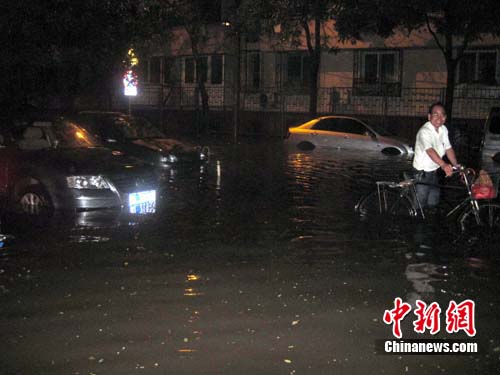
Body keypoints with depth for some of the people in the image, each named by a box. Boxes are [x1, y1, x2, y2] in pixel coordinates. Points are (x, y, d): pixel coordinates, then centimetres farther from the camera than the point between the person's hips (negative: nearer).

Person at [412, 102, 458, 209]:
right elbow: (430, 151, -41)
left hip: (434, 171, 7)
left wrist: (457, 166, -7)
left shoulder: (443, 130, 1)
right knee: (420, 205, 0)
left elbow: (448, 149, 4)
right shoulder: (424, 132, -25)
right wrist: (444, 165, -55)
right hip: (422, 173, -7)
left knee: (433, 203, 16)